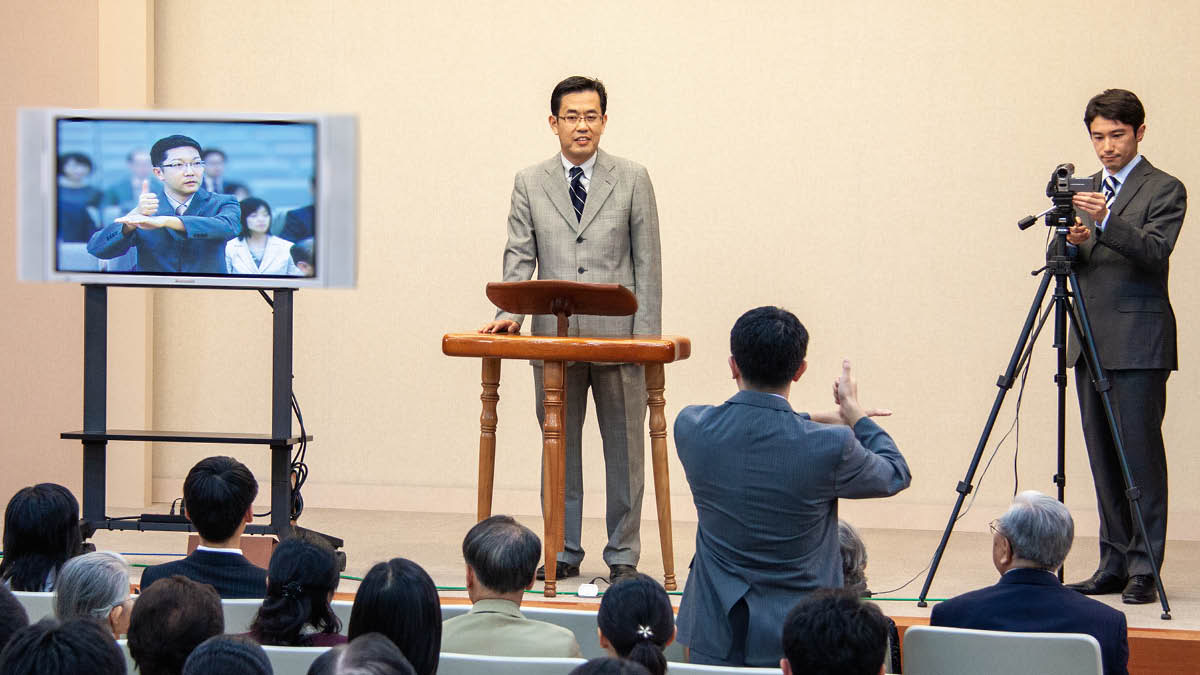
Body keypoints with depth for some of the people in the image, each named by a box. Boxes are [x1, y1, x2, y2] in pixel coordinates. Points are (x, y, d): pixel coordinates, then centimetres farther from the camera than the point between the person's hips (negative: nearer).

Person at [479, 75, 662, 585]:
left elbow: (647, 262, 2)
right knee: (560, 447, 6)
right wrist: (510, 313, -12)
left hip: (618, 336, -1)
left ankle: (623, 556, 11)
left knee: (623, 448, 4)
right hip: (554, 337, 1)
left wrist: (646, 336, -5)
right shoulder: (530, 183, 8)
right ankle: (564, 553, 14)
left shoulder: (632, 180, 4)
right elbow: (520, 256, 5)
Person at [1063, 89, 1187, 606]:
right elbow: (1069, 264, 15)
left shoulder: (1164, 190, -2)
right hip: (1091, 344, 7)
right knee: (1104, 460, 7)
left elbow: (1155, 252, -17)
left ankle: (1143, 569, -7)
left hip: (1138, 344, -7)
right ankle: (1114, 564, 11)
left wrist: (1107, 222, -32)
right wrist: (1072, 242, -8)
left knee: (1140, 453, -9)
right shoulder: (1088, 191, 18)